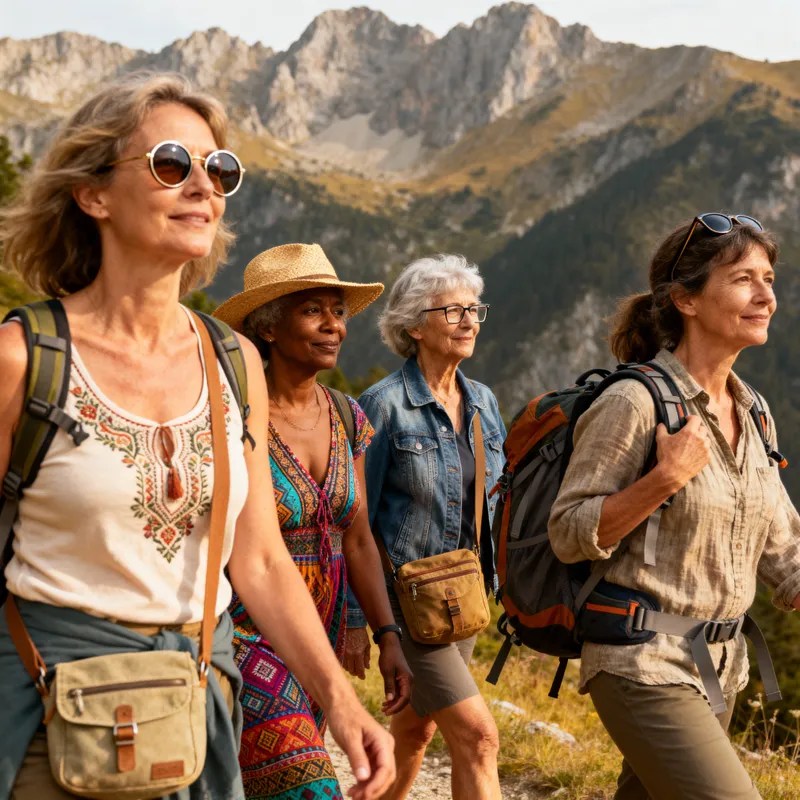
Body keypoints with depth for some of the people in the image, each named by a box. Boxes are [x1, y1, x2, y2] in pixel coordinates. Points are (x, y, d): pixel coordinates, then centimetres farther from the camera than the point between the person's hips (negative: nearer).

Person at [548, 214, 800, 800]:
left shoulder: (752, 414, 8)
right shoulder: (634, 403, -15)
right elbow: (570, 535, -14)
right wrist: (668, 477, -23)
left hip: (720, 665, 8)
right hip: (644, 666, -8)